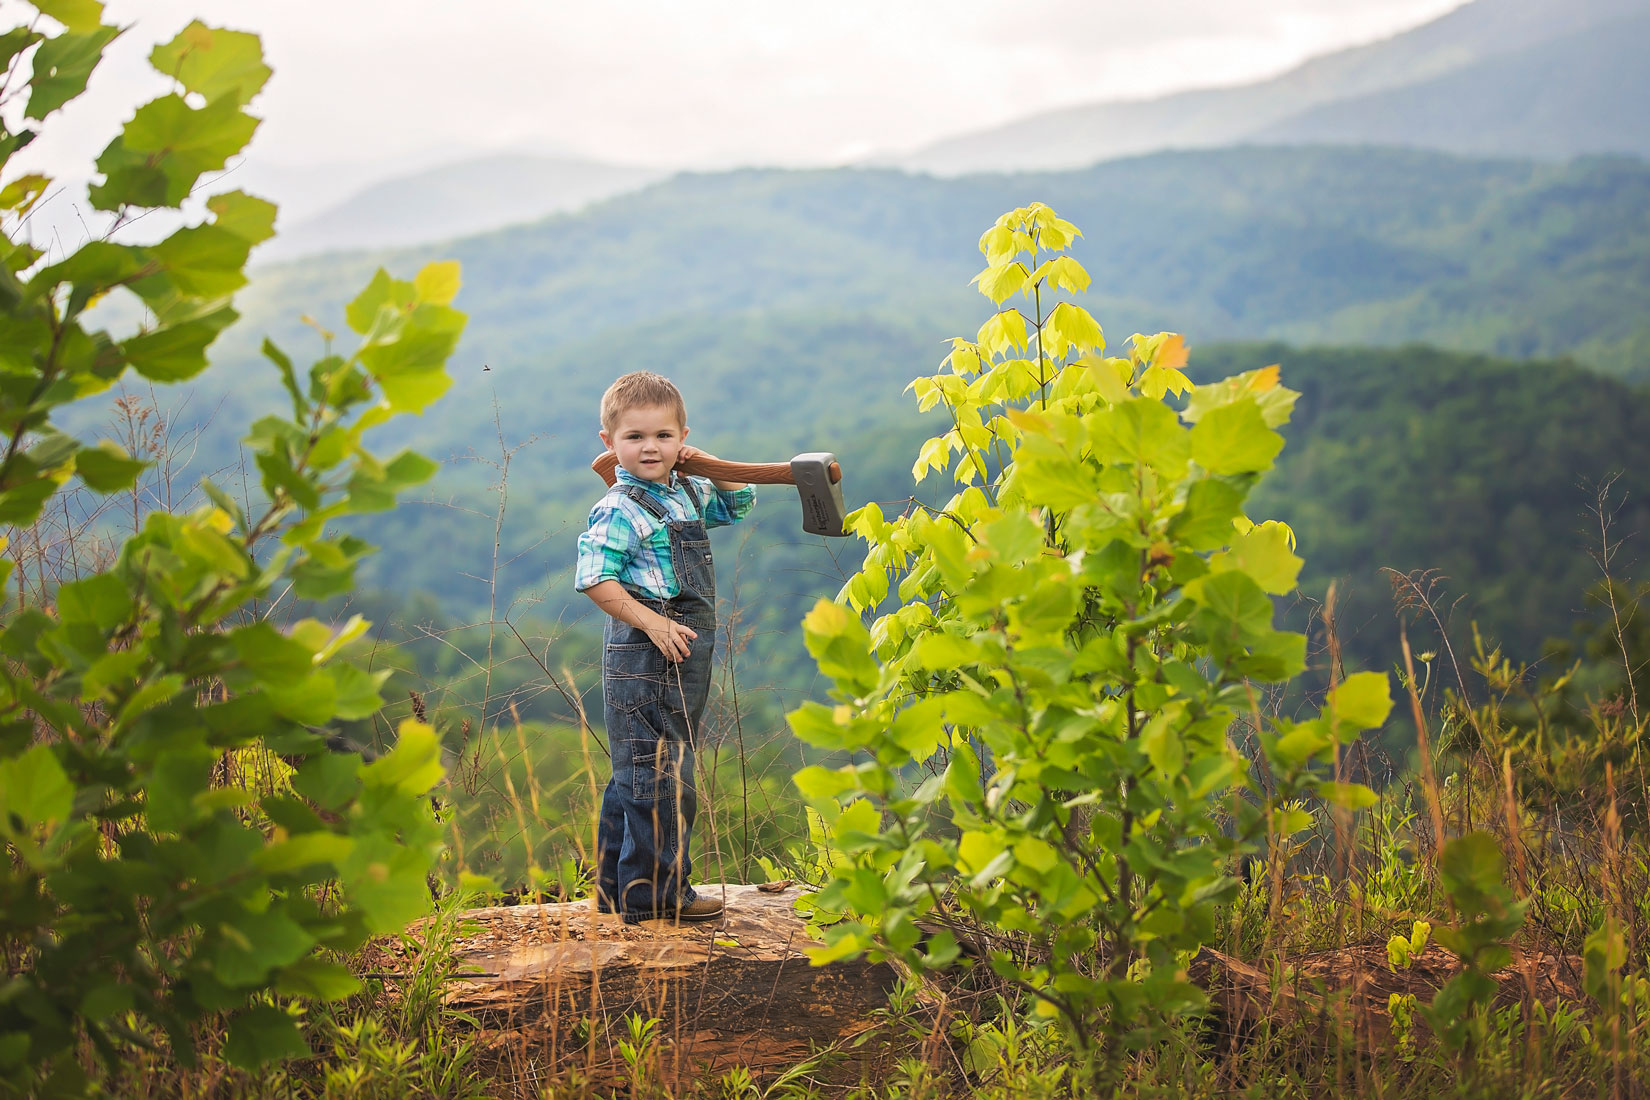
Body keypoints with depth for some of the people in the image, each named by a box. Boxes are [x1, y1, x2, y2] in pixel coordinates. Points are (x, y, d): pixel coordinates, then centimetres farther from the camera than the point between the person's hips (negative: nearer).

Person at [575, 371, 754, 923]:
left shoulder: (687, 494, 11)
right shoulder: (620, 510, -14)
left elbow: (739, 502, 26)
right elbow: (594, 579, -21)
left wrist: (710, 467, 8)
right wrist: (653, 623, -22)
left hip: (682, 657, 9)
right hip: (643, 656, -9)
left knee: (634, 779, 16)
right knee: (660, 777, -6)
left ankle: (618, 891, 25)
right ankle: (655, 894, 2)